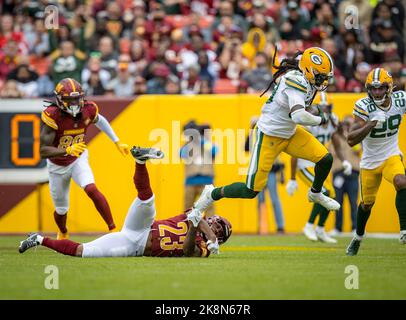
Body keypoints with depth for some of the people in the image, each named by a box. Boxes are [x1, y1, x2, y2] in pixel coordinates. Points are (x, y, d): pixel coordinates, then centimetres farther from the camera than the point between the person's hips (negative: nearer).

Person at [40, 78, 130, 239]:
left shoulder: (88, 110, -18)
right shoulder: (53, 115, -32)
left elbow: (99, 120, 9)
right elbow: (43, 151, -36)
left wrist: (117, 142, 8)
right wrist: (68, 150, -50)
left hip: (78, 160, 1)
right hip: (57, 165, -1)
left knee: (91, 189, -28)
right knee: (61, 209, 14)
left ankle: (113, 229, -26)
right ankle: (63, 234, 48)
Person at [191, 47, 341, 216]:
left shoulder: (299, 77, -2)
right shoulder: (296, 81, -29)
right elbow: (298, 116, -40)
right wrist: (320, 120, -23)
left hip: (289, 133, 9)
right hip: (268, 136, -9)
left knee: (326, 159, 2)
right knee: (251, 191, -5)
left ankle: (315, 194, 31)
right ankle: (212, 194, 19)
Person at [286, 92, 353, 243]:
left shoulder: (332, 122, -4)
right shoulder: (308, 125, -25)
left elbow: (337, 147, 11)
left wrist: (344, 161, -10)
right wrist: (292, 179, -17)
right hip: (306, 166, -8)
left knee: (330, 197, 10)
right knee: (324, 193, -21)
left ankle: (320, 231, 29)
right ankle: (309, 226, -6)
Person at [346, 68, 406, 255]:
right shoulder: (364, 107, -23)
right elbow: (351, 140, -29)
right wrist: (371, 124, -40)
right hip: (370, 160, -1)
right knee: (367, 202, 13)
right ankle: (358, 237, 40)